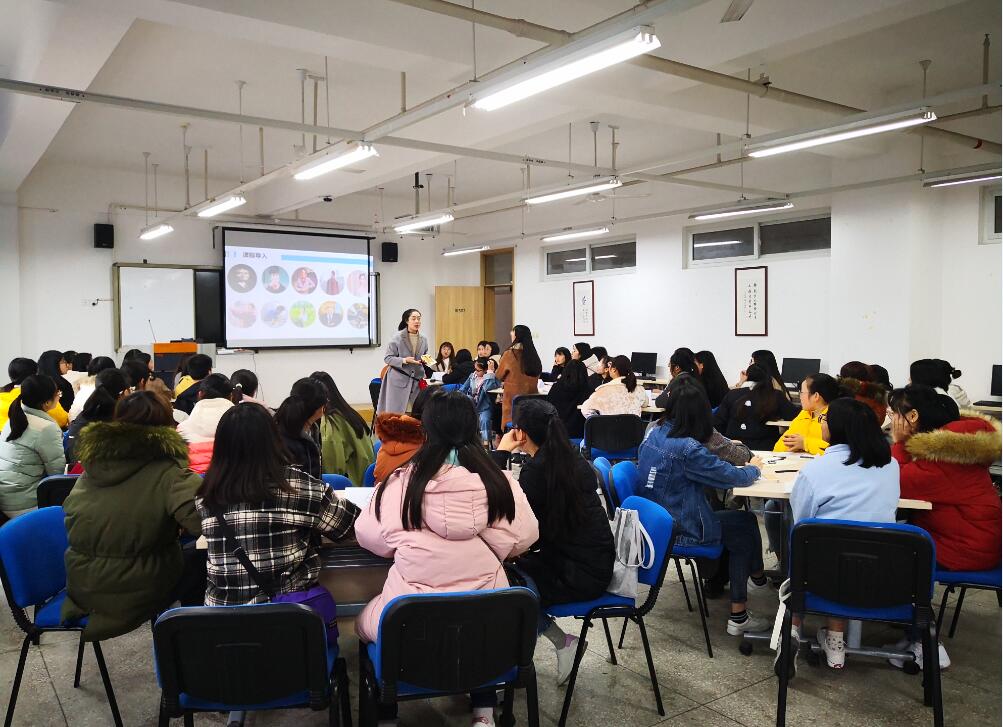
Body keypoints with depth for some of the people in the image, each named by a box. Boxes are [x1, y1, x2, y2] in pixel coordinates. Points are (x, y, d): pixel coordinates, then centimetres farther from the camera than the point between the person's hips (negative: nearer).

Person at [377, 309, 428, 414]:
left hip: (417, 381, 4)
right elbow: (387, 358, -6)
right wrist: (404, 360, -19)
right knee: (396, 411, -4)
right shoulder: (397, 338, -6)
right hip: (399, 380, -4)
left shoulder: (424, 340, 9)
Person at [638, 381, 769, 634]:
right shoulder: (688, 449, -24)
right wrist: (754, 468, 5)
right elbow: (734, 477, -17)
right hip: (677, 529, -8)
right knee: (746, 523, 14)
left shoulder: (654, 434, 0)